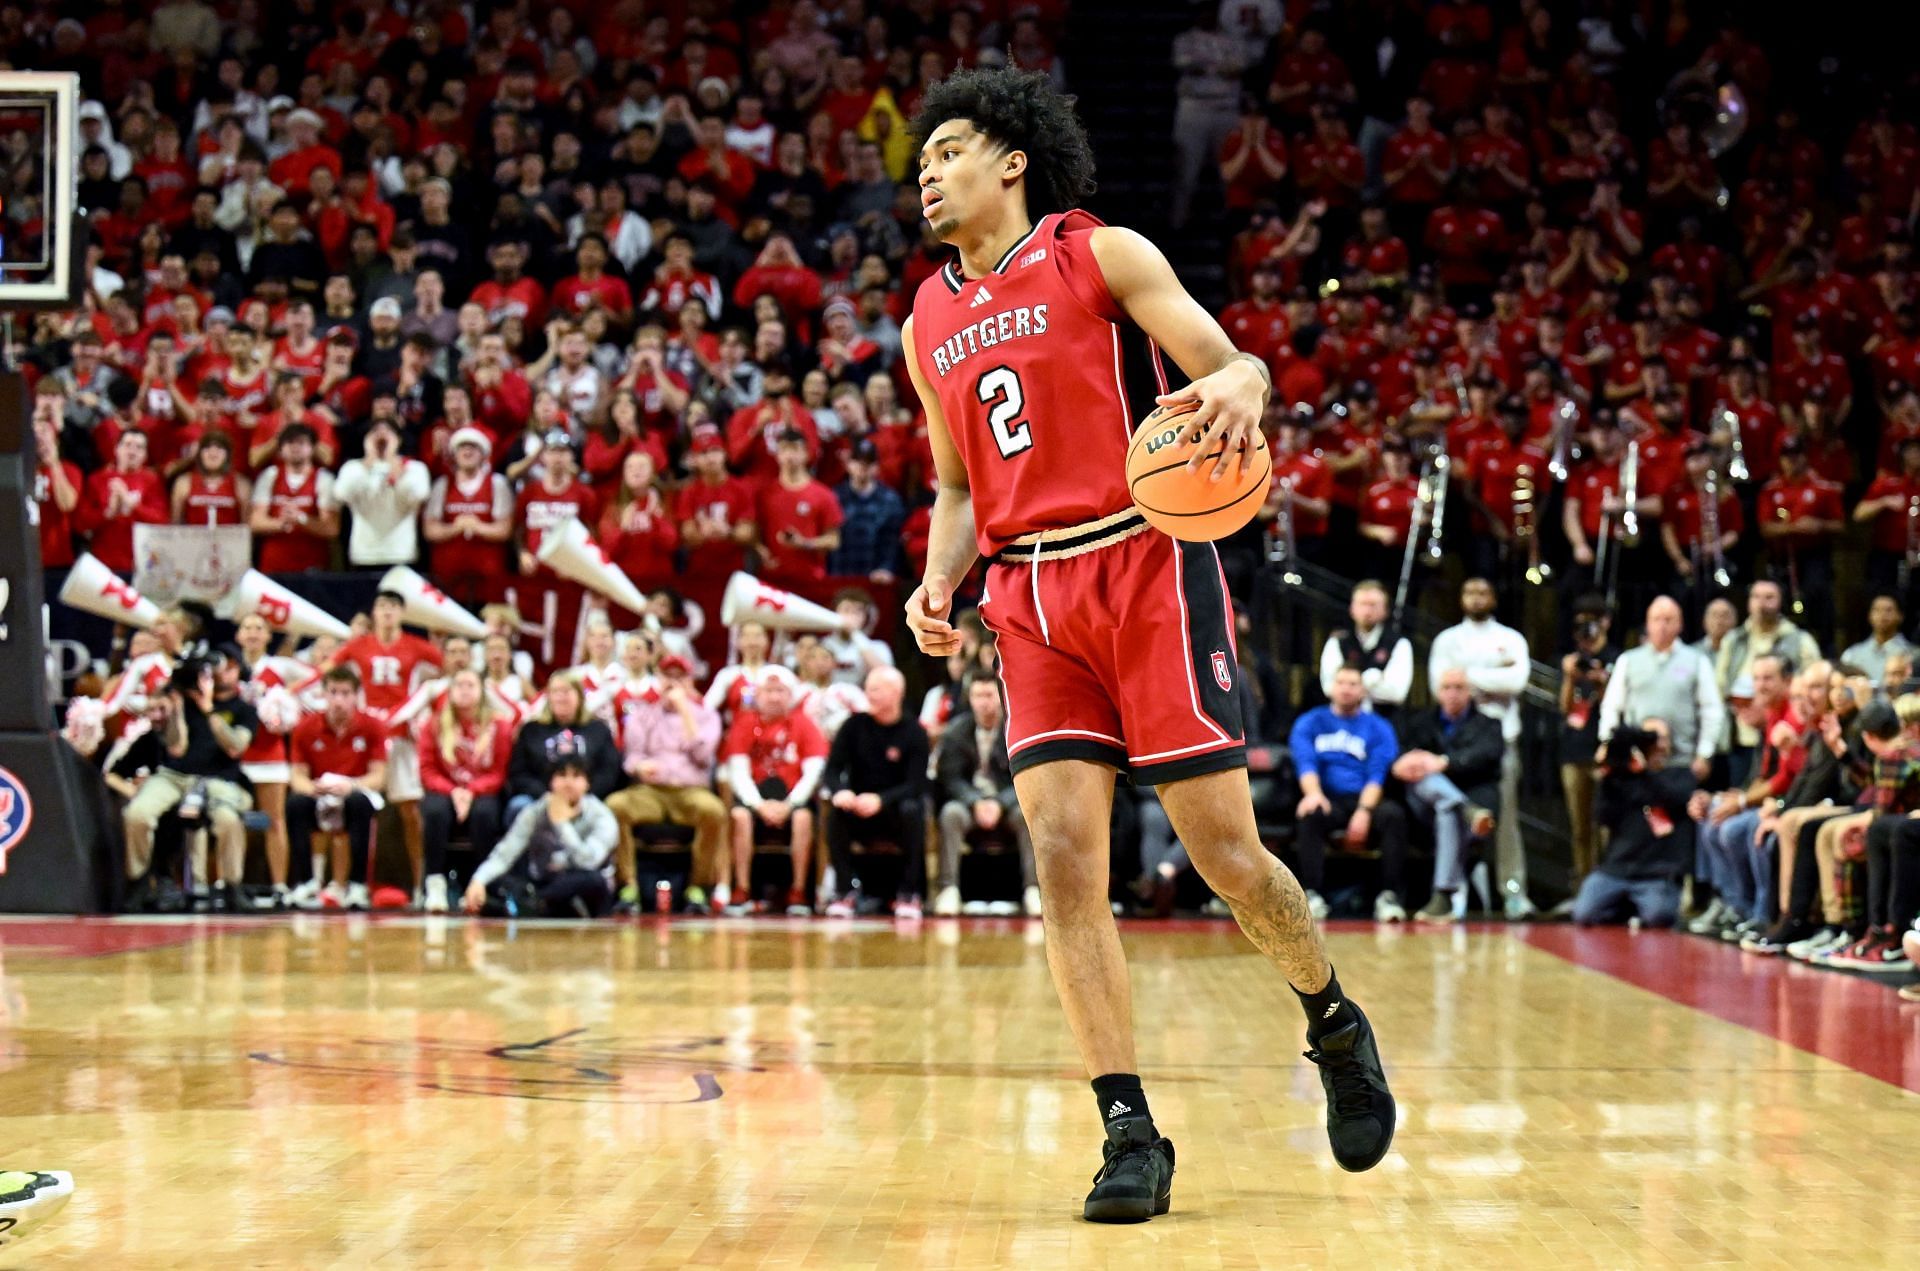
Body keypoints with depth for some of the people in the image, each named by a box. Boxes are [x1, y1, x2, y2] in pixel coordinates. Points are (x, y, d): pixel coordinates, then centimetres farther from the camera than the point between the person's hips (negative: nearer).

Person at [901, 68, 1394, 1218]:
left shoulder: (1105, 256, 2)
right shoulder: (928, 325, 17)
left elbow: (1236, 366, -3)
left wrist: (1240, 386, -28)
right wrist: (937, 586, 5)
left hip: (1145, 565, -4)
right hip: (1029, 596, 4)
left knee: (1225, 850, -5)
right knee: (1063, 856, -10)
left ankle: (1336, 1026, 24)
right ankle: (1131, 1136, -5)